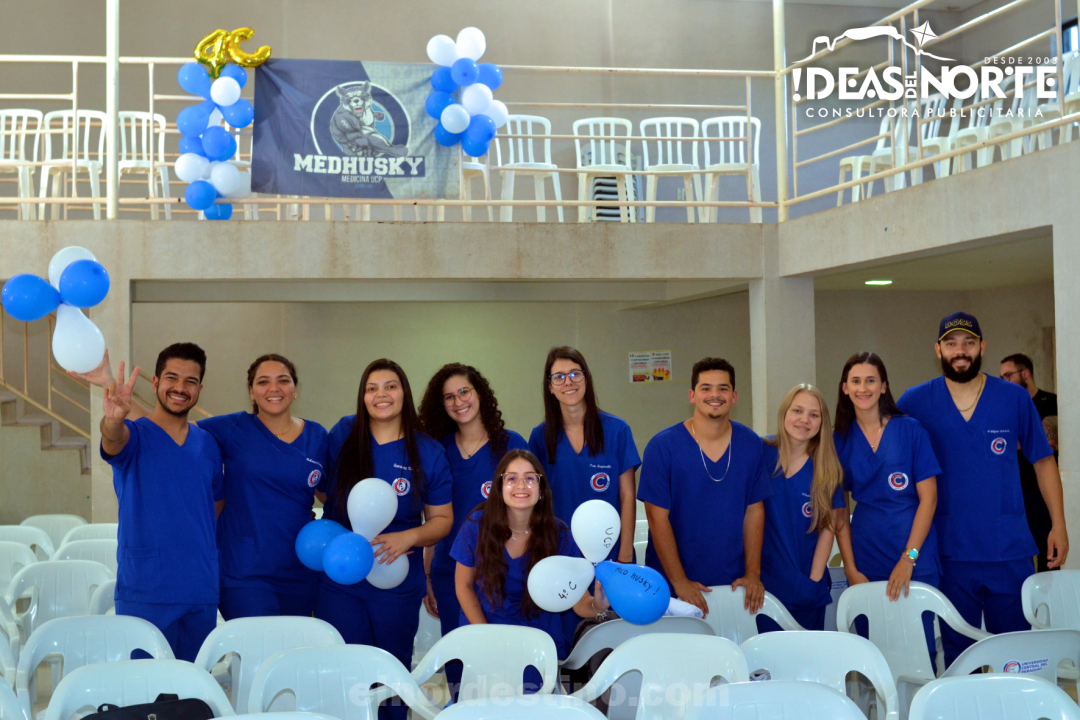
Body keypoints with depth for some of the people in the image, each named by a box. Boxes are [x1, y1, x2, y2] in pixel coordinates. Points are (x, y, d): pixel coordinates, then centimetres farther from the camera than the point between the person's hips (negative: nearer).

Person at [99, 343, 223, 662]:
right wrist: (113, 420, -50)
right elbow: (114, 442, -27)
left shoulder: (208, 444, 10)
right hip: (144, 593, -4)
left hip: (201, 592, 4)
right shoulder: (135, 435, -3)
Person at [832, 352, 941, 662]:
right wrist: (851, 569, -2)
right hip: (865, 563, 2)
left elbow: (928, 497, -3)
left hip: (915, 562, -2)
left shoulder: (910, 430, 0)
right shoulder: (840, 440, 6)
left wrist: (909, 558, -11)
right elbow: (839, 511, 6)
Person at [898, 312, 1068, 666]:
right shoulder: (914, 403, 0)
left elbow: (1043, 461, 10)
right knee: (957, 657, 7)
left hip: (1010, 552, 1)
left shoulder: (1015, 399, 2)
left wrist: (1058, 525, 5)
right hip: (950, 553, 0)